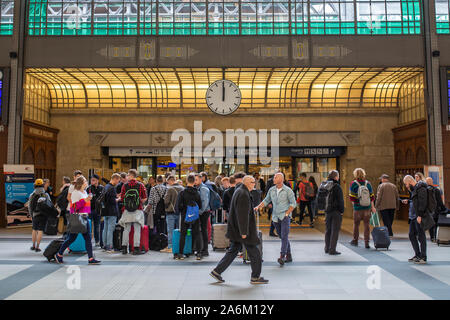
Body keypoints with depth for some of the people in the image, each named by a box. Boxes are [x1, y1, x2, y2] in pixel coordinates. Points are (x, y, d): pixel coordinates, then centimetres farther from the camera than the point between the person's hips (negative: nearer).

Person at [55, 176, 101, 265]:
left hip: (84, 217, 8)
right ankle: (59, 254, 23)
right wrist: (85, 200, -24)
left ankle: (91, 258, 1)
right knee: (72, 238, 2)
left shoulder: (85, 192, 16)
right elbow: (74, 207, -18)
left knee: (88, 238, 1)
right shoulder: (75, 192, -10)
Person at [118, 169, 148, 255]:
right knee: (137, 229, 1)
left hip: (127, 210, 2)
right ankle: (136, 248, 0)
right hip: (137, 209, -1)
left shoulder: (125, 185, 0)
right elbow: (144, 198, -2)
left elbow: (122, 198, 1)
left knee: (126, 229, 10)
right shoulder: (140, 185, -1)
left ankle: (124, 248, 15)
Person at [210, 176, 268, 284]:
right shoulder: (243, 194, -20)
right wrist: (244, 232, -22)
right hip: (242, 228, -10)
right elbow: (242, 215, -24)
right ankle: (255, 277, 16)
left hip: (235, 229, 10)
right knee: (254, 253, 4)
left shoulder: (238, 191, 12)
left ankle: (217, 271, 17)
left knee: (233, 251, 15)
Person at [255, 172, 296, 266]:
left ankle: (282, 256, -18)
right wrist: (258, 207, 1)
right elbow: (266, 200, 16)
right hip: (275, 217, 5)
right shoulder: (271, 190, 7)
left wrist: (287, 213, -11)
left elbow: (293, 203, -3)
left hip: (285, 217, -5)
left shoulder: (288, 190, -5)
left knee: (284, 236, -14)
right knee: (282, 237, 11)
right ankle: (289, 255, 22)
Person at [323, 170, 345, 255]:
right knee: (335, 231, 0)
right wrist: (342, 211, -4)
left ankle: (327, 248, 22)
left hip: (327, 211, 7)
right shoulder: (337, 186, -14)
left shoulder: (324, 185, 6)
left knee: (328, 230, 15)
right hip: (336, 211, -6)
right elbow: (340, 200, -13)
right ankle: (332, 250, 1)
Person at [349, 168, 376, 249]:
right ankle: (367, 243, 7)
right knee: (367, 225, 8)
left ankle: (355, 241, 26)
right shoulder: (368, 183, 0)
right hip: (367, 208, 2)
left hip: (357, 208, -2)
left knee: (356, 224, 13)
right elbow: (372, 196, 4)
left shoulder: (353, 184, -9)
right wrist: (372, 207, 15)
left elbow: (352, 198, -10)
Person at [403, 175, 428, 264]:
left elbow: (423, 202, -20)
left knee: (421, 236, -4)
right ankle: (417, 255, 24)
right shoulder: (414, 189, 18)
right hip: (413, 216, 10)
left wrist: (420, 215, -24)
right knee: (412, 235, 14)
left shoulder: (421, 188, -12)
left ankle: (423, 258, 3)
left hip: (419, 217, -10)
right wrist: (408, 201, 12)